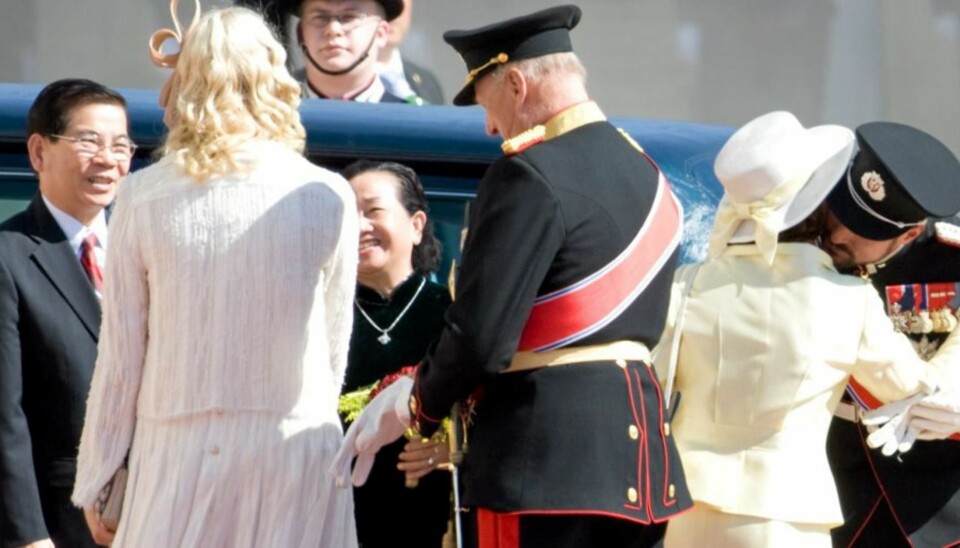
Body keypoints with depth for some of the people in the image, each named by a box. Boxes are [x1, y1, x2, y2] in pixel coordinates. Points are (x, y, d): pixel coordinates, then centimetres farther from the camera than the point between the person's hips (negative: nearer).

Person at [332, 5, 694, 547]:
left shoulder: (531, 176, -13)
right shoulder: (645, 172, 15)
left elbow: (480, 335, -18)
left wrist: (420, 402, 2)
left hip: (545, 456, -9)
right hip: (635, 444, 9)